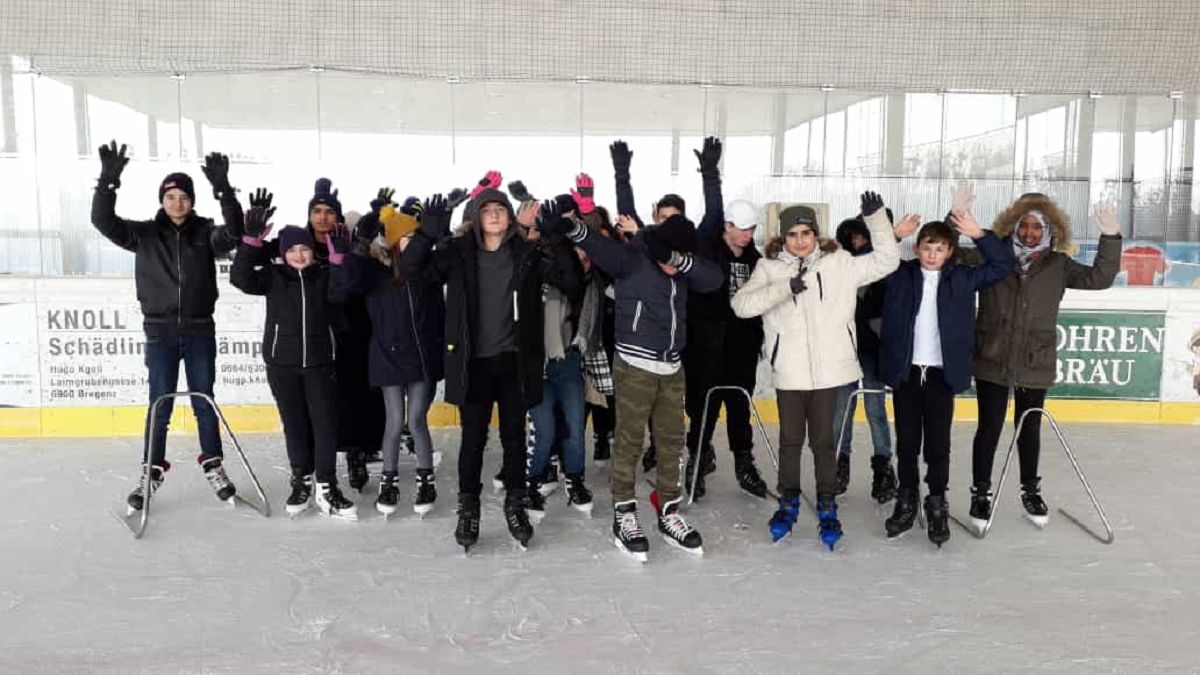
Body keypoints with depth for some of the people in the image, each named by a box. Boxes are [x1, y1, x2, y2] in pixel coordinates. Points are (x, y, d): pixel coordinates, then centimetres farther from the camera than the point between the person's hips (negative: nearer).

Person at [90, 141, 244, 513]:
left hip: (199, 332, 0)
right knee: (160, 407, 6)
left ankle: (213, 467, 22)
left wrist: (222, 188, -33)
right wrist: (109, 180, -26)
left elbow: (233, 233, -21)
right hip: (160, 332, 0)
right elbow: (103, 221, -12)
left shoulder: (206, 233, -1)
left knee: (204, 403, 10)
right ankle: (151, 473, 18)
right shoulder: (145, 234, 0)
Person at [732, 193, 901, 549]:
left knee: (823, 441, 10)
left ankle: (827, 507, 26)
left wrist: (876, 216, -6)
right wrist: (786, 287, -24)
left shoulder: (839, 263, 2)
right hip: (789, 372, 0)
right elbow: (742, 304, -14)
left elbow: (887, 260, 3)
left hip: (828, 369, 0)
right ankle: (788, 503, 31)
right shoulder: (769, 267, -1)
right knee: (790, 440, 13)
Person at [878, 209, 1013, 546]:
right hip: (905, 370, 0)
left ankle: (937, 505, 19)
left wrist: (978, 234, -9)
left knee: (938, 443, 5)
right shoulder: (900, 275, 2)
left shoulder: (962, 278, 4)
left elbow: (1003, 264, 2)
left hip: (942, 372, 0)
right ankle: (906, 502, 22)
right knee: (906, 442, 9)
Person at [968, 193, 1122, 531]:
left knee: (1029, 428, 15)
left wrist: (1111, 238, -8)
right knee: (989, 428, 5)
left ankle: (1030, 490, 34)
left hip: (1036, 364, 2)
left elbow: (1098, 278, 0)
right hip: (992, 361, -2)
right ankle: (981, 493, 19)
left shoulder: (1057, 265, 3)